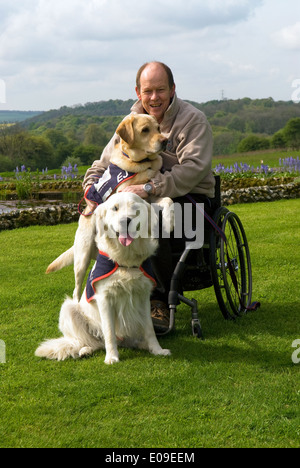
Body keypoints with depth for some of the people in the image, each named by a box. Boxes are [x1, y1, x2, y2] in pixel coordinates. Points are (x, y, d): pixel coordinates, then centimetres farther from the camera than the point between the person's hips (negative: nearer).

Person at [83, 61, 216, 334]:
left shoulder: (193, 120, -10)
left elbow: (193, 168, -26)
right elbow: (105, 163, 11)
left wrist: (150, 189, -36)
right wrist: (92, 187, -12)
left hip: (191, 199, -5)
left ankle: (163, 300, -20)